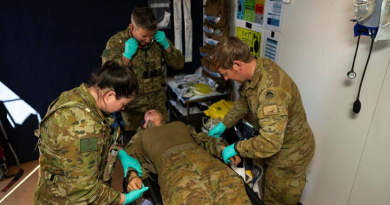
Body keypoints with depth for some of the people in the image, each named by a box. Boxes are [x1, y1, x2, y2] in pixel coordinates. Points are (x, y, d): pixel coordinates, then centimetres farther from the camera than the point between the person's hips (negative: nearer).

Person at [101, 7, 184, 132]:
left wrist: (166, 45, -18)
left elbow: (179, 65, -3)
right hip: (132, 103, -2)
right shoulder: (116, 42, -13)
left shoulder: (158, 39, -4)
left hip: (157, 101, 3)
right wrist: (126, 55, -27)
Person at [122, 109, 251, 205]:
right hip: (171, 165, -2)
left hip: (201, 157, 3)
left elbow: (203, 139, 28)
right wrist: (133, 176, -7)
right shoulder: (141, 136, 34)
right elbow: (131, 157, 17)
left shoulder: (179, 124, 39)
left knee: (230, 185, -27)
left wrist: (225, 150, 9)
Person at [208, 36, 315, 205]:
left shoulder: (271, 90, -39)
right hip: (278, 146, 8)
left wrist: (236, 148, -26)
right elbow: (244, 101, 8)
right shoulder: (257, 67, -10)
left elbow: (270, 143, -40)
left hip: (290, 155, -8)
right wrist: (224, 124, 6)